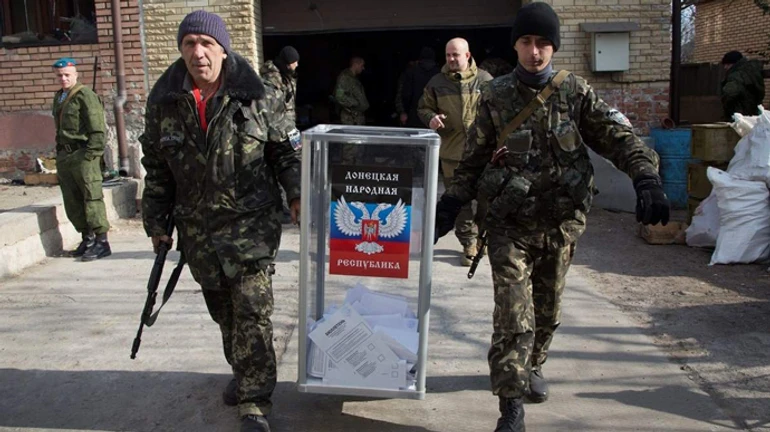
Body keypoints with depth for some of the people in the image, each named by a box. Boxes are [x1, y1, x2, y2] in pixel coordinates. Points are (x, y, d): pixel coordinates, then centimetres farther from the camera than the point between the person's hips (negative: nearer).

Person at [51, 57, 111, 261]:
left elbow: (97, 129, -13)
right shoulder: (58, 98, 19)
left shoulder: (85, 95, -7)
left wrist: (91, 153, -17)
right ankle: (87, 239, 20)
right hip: (64, 155, 9)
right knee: (72, 202, 10)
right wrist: (59, 152, 18)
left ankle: (101, 242, -5)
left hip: (83, 154, -9)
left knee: (92, 198, -8)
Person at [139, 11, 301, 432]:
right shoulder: (164, 101, 3)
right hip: (198, 226, 3)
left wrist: (295, 193, -4)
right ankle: (243, 372, 38)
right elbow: (156, 168, 10)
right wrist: (156, 220, 10)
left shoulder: (256, 96, -3)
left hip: (251, 220, -3)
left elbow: (281, 150, 6)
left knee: (252, 309, -7)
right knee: (223, 310, 15)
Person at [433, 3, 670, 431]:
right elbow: (474, 159, 6)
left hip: (561, 223, 2)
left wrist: (647, 179, -18)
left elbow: (619, 138, -3)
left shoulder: (576, 92, 0)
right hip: (510, 224, -2)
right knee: (513, 317, -8)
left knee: (547, 309, 17)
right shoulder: (495, 97, 0)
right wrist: (450, 203, -1)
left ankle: (533, 365, 44)